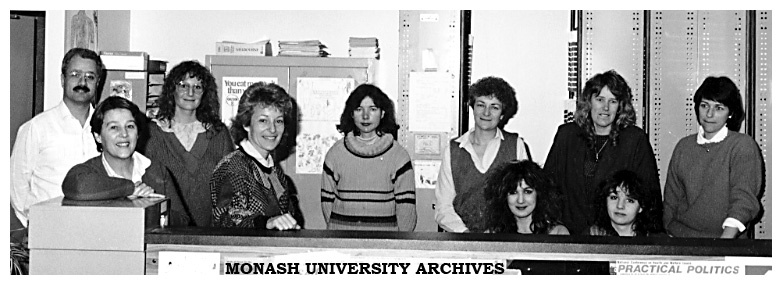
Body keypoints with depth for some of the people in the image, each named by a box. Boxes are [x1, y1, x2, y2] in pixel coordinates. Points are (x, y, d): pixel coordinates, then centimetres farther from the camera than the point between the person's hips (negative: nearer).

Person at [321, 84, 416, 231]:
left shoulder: (398, 155, 4)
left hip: (385, 237, -1)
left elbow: (406, 207, 3)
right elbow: (327, 200, 11)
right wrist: (335, 233, 3)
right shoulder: (336, 153, 9)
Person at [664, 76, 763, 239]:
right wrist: (669, 234, 5)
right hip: (680, 234, 3)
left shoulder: (743, 146, -2)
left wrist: (727, 237, -25)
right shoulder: (683, 146, 10)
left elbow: (744, 198, -12)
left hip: (725, 235, -3)